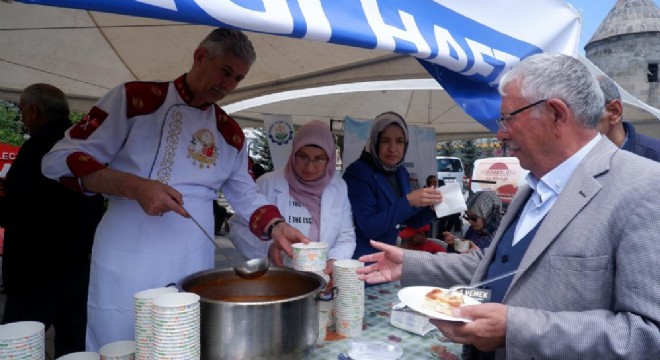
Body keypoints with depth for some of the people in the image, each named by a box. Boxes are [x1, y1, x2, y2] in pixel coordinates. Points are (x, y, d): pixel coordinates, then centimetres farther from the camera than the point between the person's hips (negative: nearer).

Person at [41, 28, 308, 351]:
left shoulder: (230, 133, 9)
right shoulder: (134, 97, -4)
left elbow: (246, 194, 14)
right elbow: (60, 160, -7)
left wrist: (276, 227, -5)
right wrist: (135, 187, -20)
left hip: (194, 267, 4)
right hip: (127, 261, -4)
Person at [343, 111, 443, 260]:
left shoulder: (401, 172, 2)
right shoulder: (357, 172, -18)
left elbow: (409, 221, 10)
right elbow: (368, 227, -25)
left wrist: (431, 208, -10)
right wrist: (408, 201, -31)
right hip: (359, 257, -6)